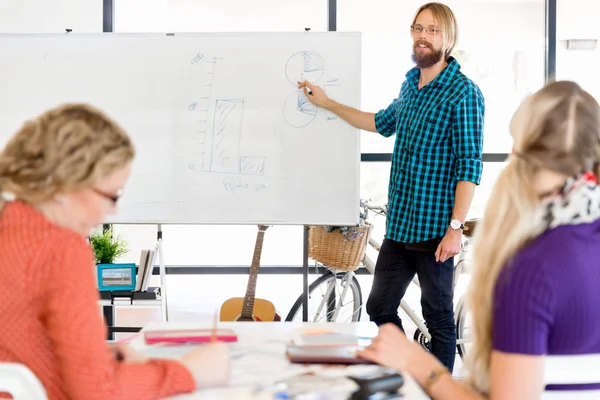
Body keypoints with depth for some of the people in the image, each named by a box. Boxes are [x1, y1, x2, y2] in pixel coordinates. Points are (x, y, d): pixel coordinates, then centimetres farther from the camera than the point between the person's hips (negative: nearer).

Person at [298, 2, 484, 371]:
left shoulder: (463, 94, -13)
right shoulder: (411, 84, 11)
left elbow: (470, 167, -16)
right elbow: (383, 122, 31)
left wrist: (456, 228, -22)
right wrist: (328, 103, 32)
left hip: (434, 230, -8)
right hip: (399, 226, 8)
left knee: (439, 319, 4)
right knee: (380, 309, 16)